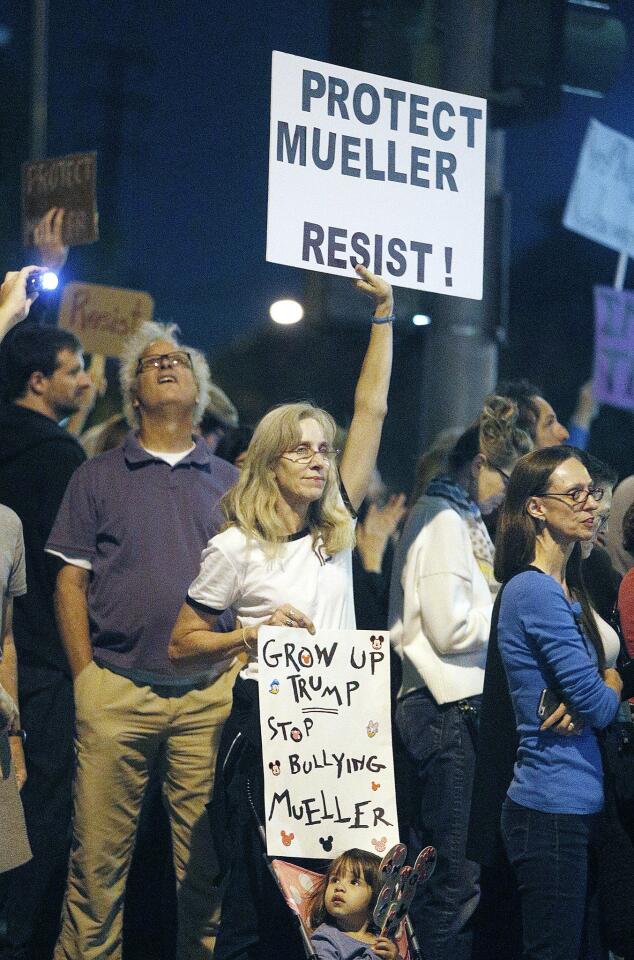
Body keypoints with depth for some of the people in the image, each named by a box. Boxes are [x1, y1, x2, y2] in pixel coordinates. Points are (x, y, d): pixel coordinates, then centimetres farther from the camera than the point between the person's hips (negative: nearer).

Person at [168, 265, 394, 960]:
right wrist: (251, 633, -15)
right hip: (265, 722, -4)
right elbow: (182, 645, 1)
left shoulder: (336, 529, 9)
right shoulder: (236, 549, -3)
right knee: (258, 893, -4)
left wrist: (383, 314, 8)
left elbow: (370, 410, 9)